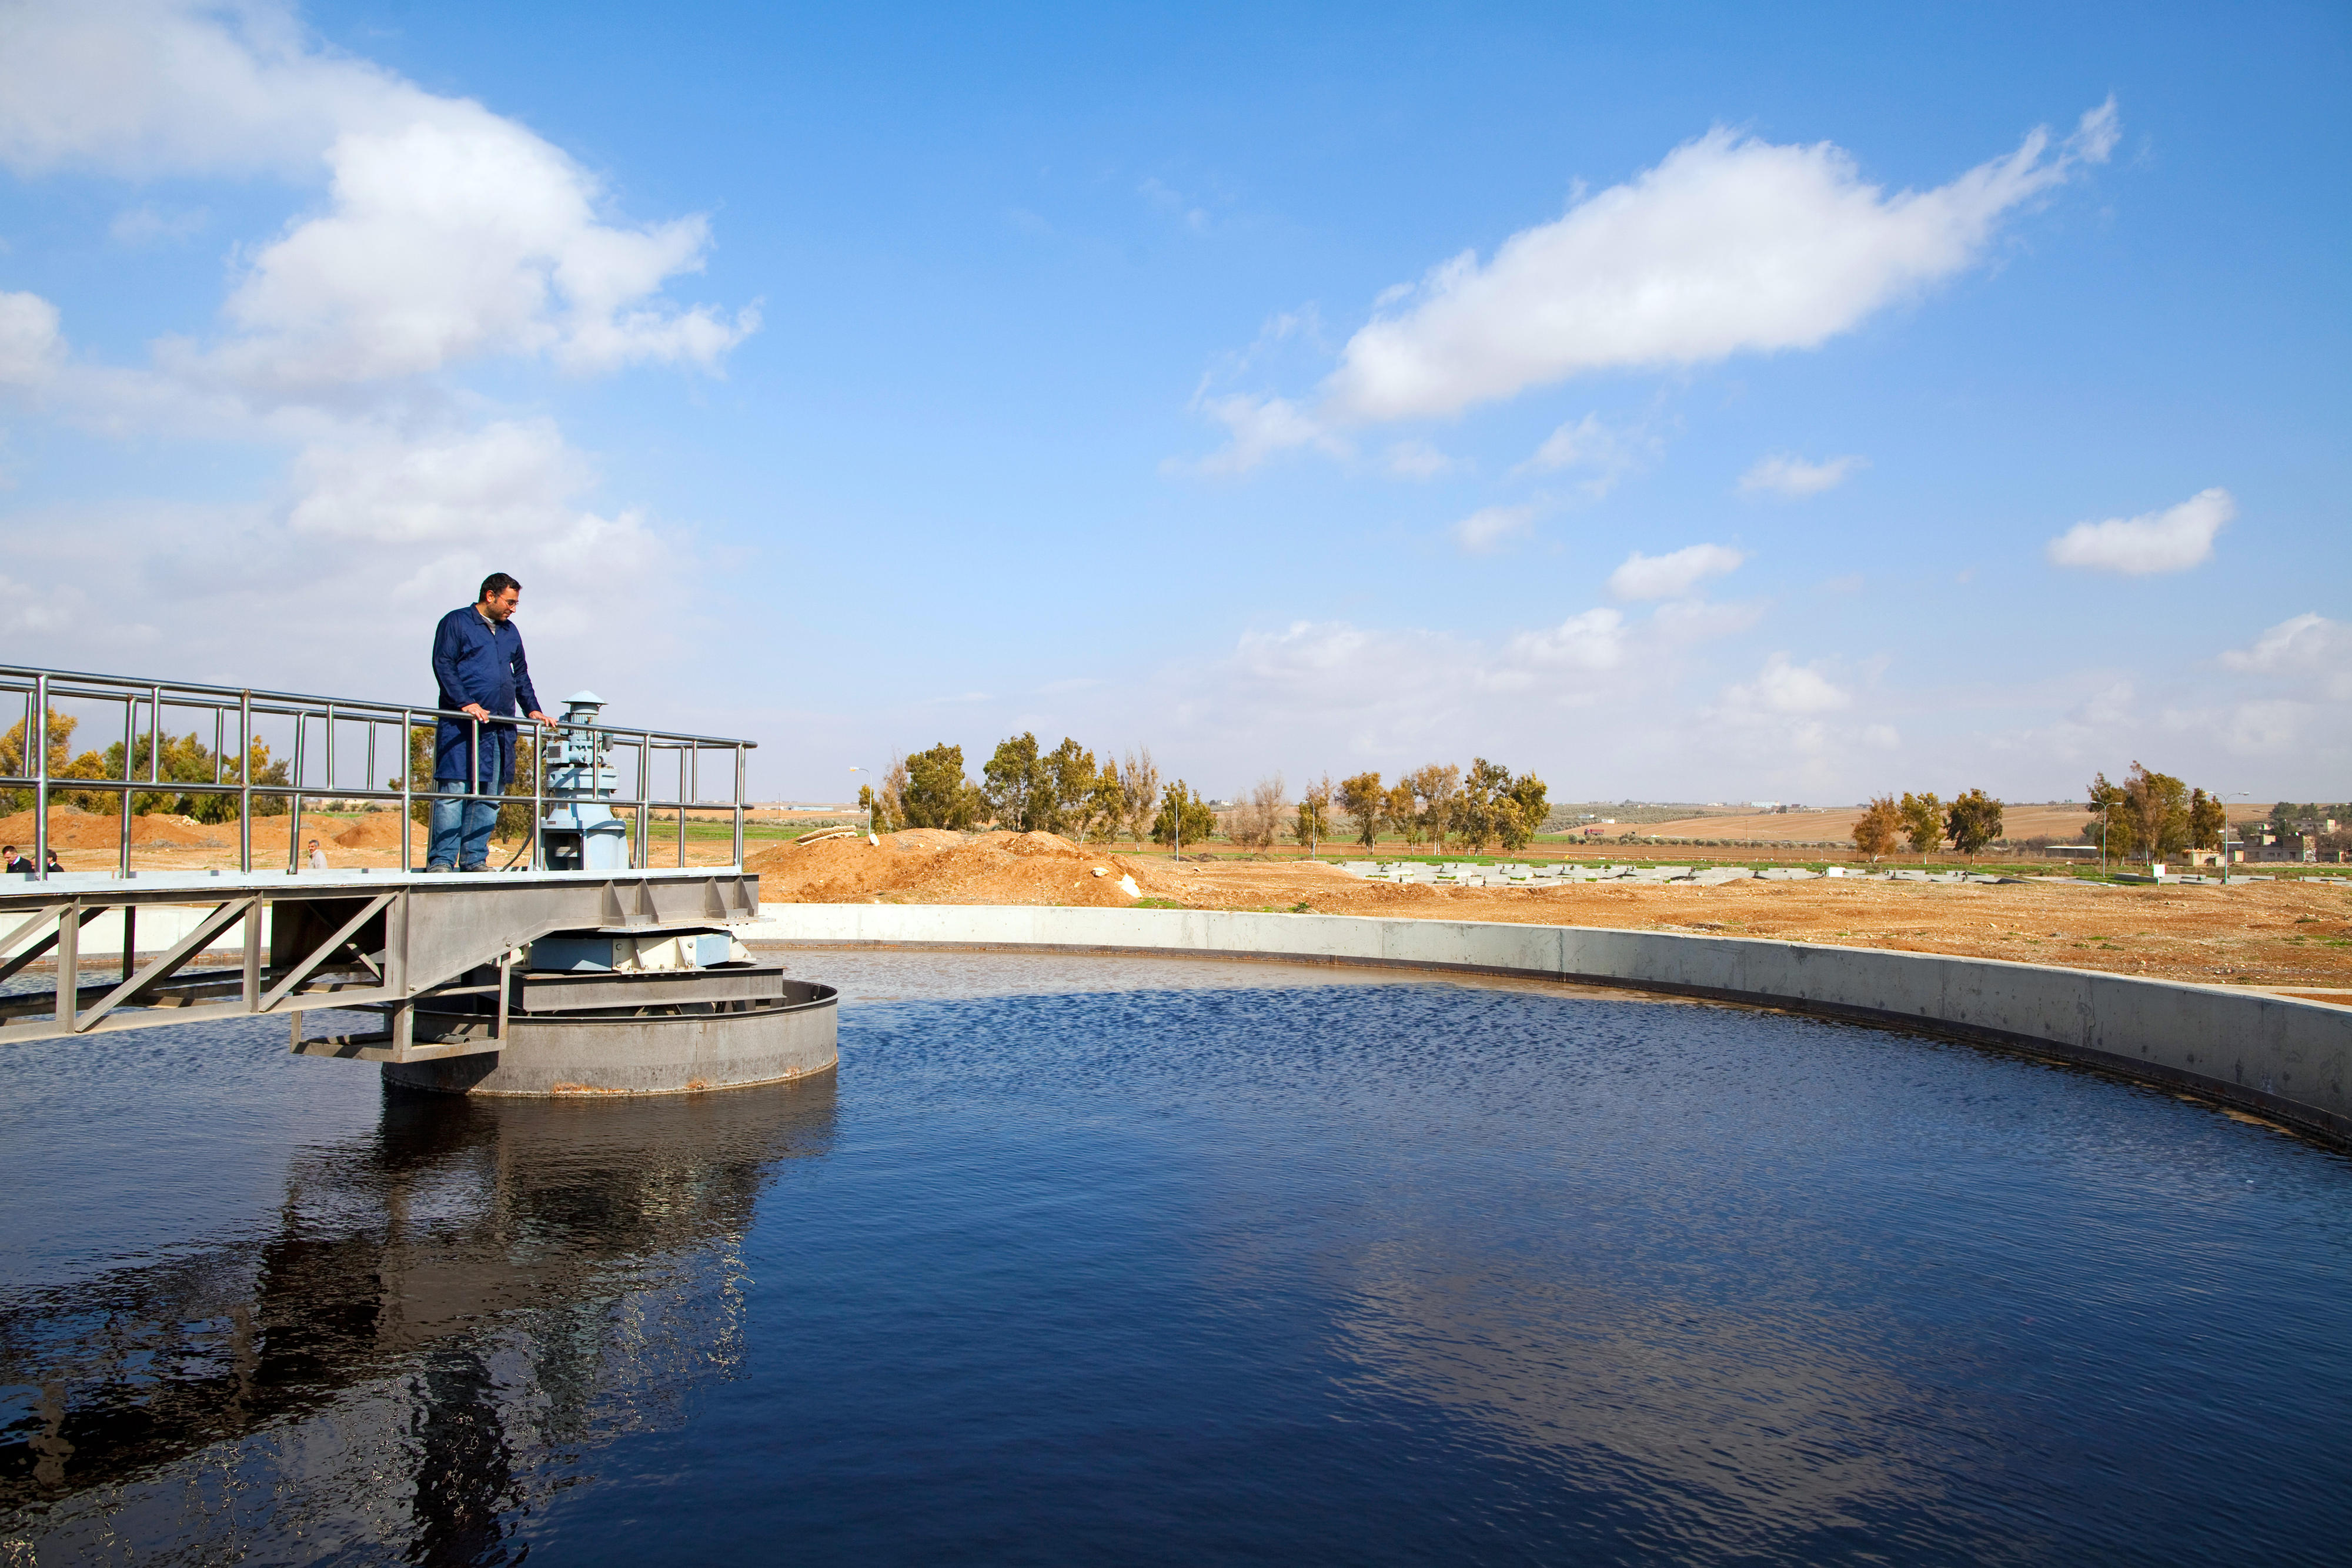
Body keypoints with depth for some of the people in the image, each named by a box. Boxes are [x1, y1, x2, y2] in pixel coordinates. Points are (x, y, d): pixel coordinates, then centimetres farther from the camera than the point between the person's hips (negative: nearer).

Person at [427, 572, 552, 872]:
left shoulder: (510, 632, 22)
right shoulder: (456, 622, 2)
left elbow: (521, 675, 28)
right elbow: (443, 665, -7)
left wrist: (533, 710, 16)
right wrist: (465, 702, -19)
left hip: (500, 727, 6)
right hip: (460, 724, -6)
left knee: (489, 795, 3)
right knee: (453, 790, -10)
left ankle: (474, 859, 7)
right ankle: (441, 860, -9)